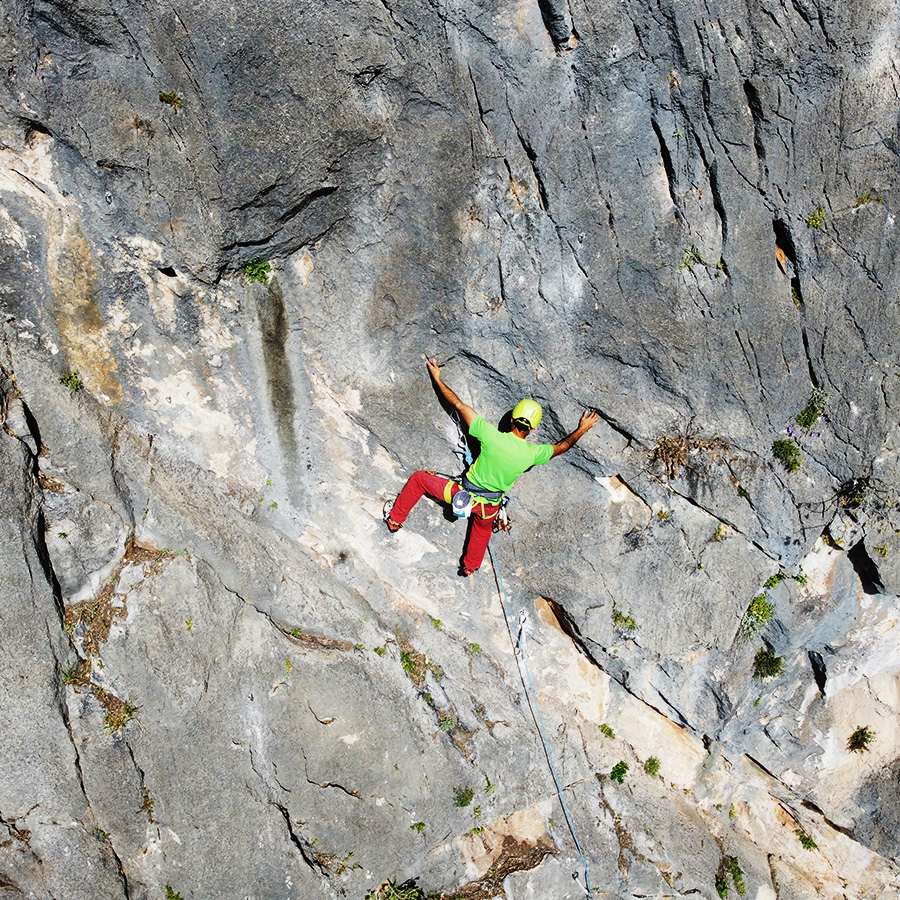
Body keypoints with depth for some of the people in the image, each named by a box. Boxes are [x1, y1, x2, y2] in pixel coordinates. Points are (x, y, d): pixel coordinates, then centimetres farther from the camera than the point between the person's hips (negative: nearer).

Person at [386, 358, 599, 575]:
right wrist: (582, 429, 18)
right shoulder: (532, 454, -20)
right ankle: (470, 566, 58)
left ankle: (395, 520, 29)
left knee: (419, 478, 20)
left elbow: (459, 405, -17)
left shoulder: (492, 436, -26)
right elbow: (561, 446, 2)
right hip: (489, 508, 3)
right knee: (483, 529, 39)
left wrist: (437, 378, -7)